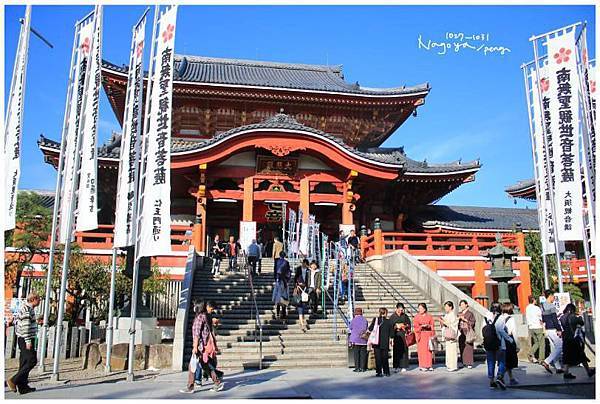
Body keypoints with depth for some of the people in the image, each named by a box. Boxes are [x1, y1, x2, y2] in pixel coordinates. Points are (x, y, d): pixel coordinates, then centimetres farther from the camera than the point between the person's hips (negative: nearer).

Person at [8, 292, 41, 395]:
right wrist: (28, 341, -22)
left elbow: (16, 319, 27)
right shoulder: (27, 309, -16)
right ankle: (13, 381, -8)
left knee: (24, 362, 9)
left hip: (22, 339, 10)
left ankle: (22, 386, 11)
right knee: (32, 361, -10)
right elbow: (25, 326, -21)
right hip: (25, 340, -10)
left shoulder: (28, 308, 15)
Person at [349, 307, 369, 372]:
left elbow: (351, 328, 4)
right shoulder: (365, 320, 2)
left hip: (356, 340, -3)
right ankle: (362, 368, 7)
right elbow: (366, 329, 9)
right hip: (363, 340, 3)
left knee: (356, 354, 3)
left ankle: (357, 368, 3)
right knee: (363, 354, 7)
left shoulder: (353, 320, -6)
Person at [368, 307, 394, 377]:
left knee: (378, 357, 4)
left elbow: (370, 329, -6)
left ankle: (379, 372, 3)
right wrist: (390, 339, 17)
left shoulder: (375, 320, -7)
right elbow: (391, 333, 1)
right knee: (385, 357, 13)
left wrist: (372, 322, 13)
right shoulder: (389, 321, -5)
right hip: (385, 343, 1)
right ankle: (386, 372, 18)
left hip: (377, 342, -1)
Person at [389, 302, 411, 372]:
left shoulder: (405, 316, 8)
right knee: (396, 351, -4)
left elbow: (409, 324, 14)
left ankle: (403, 366, 6)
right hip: (396, 335, -2)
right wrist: (396, 326, -14)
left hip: (403, 335, 2)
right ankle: (396, 367, -1)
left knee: (404, 350, 0)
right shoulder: (392, 317, 1)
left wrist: (405, 326, -5)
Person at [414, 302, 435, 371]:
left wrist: (428, 326, -10)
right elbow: (416, 327, -1)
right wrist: (422, 326, -15)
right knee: (421, 350, -5)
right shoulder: (416, 317, 6)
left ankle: (429, 365, 5)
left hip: (428, 334, 1)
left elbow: (432, 325, 10)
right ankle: (422, 366, -1)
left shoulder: (429, 316, 10)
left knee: (429, 349, -1)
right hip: (421, 335, -1)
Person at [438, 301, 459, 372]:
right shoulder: (446, 315, 14)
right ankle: (450, 365, 17)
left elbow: (451, 325, -18)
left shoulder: (453, 315, -12)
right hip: (448, 336, 9)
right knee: (448, 351, 11)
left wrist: (443, 321, -18)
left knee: (452, 351, -5)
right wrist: (441, 321, 1)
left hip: (452, 335, -9)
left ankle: (454, 366, -1)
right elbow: (444, 325, 19)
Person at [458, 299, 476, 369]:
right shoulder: (459, 313, 15)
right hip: (461, 332, 5)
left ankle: (469, 363, -3)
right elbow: (457, 322, 18)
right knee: (462, 347, 2)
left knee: (468, 347, -7)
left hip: (468, 332, -5)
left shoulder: (470, 313, -1)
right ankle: (463, 362, 8)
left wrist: (465, 319, -15)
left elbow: (472, 322, -7)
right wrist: (458, 319, -1)